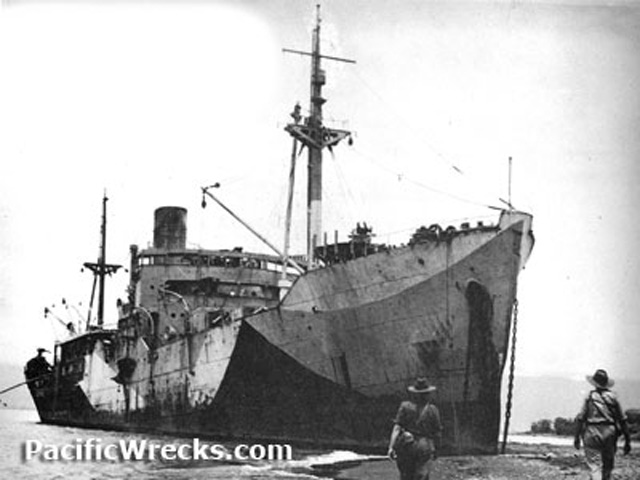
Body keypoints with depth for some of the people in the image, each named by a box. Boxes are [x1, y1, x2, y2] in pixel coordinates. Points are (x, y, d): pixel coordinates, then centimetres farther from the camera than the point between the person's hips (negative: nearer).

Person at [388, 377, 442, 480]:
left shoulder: (405, 407, 0)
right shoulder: (433, 410, -1)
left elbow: (397, 427, -8)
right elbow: (438, 433, 5)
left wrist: (391, 447, -11)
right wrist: (436, 448, 21)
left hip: (405, 446, 2)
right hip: (425, 448, -2)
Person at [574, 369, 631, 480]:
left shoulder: (590, 397, -1)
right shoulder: (613, 397, 3)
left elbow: (580, 418, -4)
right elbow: (623, 420, 4)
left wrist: (577, 437, 3)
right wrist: (627, 440, 8)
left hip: (592, 434, -2)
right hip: (609, 434, 2)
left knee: (594, 466, -5)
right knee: (607, 467, 16)